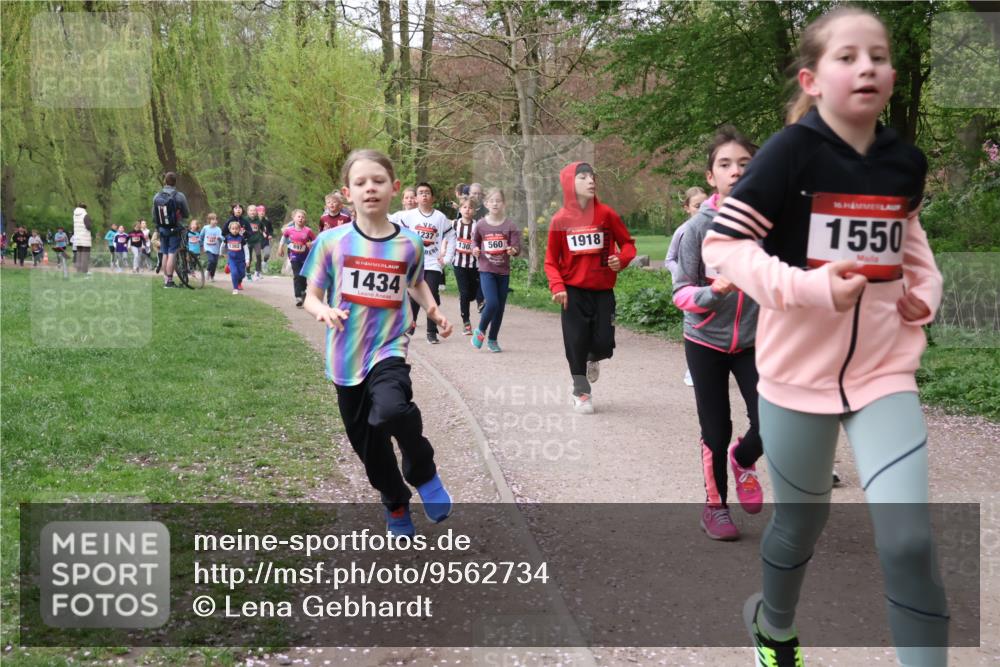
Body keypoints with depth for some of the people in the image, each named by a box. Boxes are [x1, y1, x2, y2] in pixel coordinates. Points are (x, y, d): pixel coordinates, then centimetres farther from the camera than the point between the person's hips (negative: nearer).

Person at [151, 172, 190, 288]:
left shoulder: (157, 196, 1)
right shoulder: (179, 196, -12)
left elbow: (154, 215, 8)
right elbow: (186, 214, -3)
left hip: (162, 229, 4)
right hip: (175, 229, -4)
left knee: (165, 254, 12)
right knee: (172, 254, -4)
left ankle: (165, 279, 17)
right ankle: (169, 281, -6)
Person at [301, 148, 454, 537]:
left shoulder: (409, 244, -1)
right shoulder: (331, 242, -5)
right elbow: (311, 297, 0)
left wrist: (435, 312, 2)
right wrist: (323, 311, -23)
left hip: (389, 349, -2)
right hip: (346, 358, 2)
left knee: (391, 411, -33)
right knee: (369, 446, 13)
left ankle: (423, 471, -3)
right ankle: (396, 506, 40)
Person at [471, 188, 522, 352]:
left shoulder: (510, 225, -4)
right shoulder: (481, 225, -2)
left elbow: (517, 246, -4)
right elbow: (475, 241, 15)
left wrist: (513, 250, -26)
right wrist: (475, 249, -6)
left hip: (503, 271, 2)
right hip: (486, 270, -2)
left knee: (500, 307, 7)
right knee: (492, 303, -17)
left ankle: (492, 339, 24)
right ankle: (480, 330, 9)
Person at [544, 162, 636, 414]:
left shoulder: (606, 214, -6)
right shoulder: (560, 219, -7)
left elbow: (628, 243, 5)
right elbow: (551, 260, 0)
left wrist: (622, 259, -17)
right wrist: (557, 286, -15)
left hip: (603, 291, 1)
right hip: (574, 292, -1)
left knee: (604, 344, -4)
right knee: (576, 343, 0)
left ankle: (593, 359, 34)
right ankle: (581, 392, 19)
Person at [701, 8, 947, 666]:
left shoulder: (906, 161, -1)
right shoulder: (792, 151, -15)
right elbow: (721, 244, -17)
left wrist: (926, 286, 3)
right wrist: (806, 286, -26)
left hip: (884, 369, 3)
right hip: (800, 371, -2)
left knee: (909, 540, -11)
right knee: (801, 523, 17)